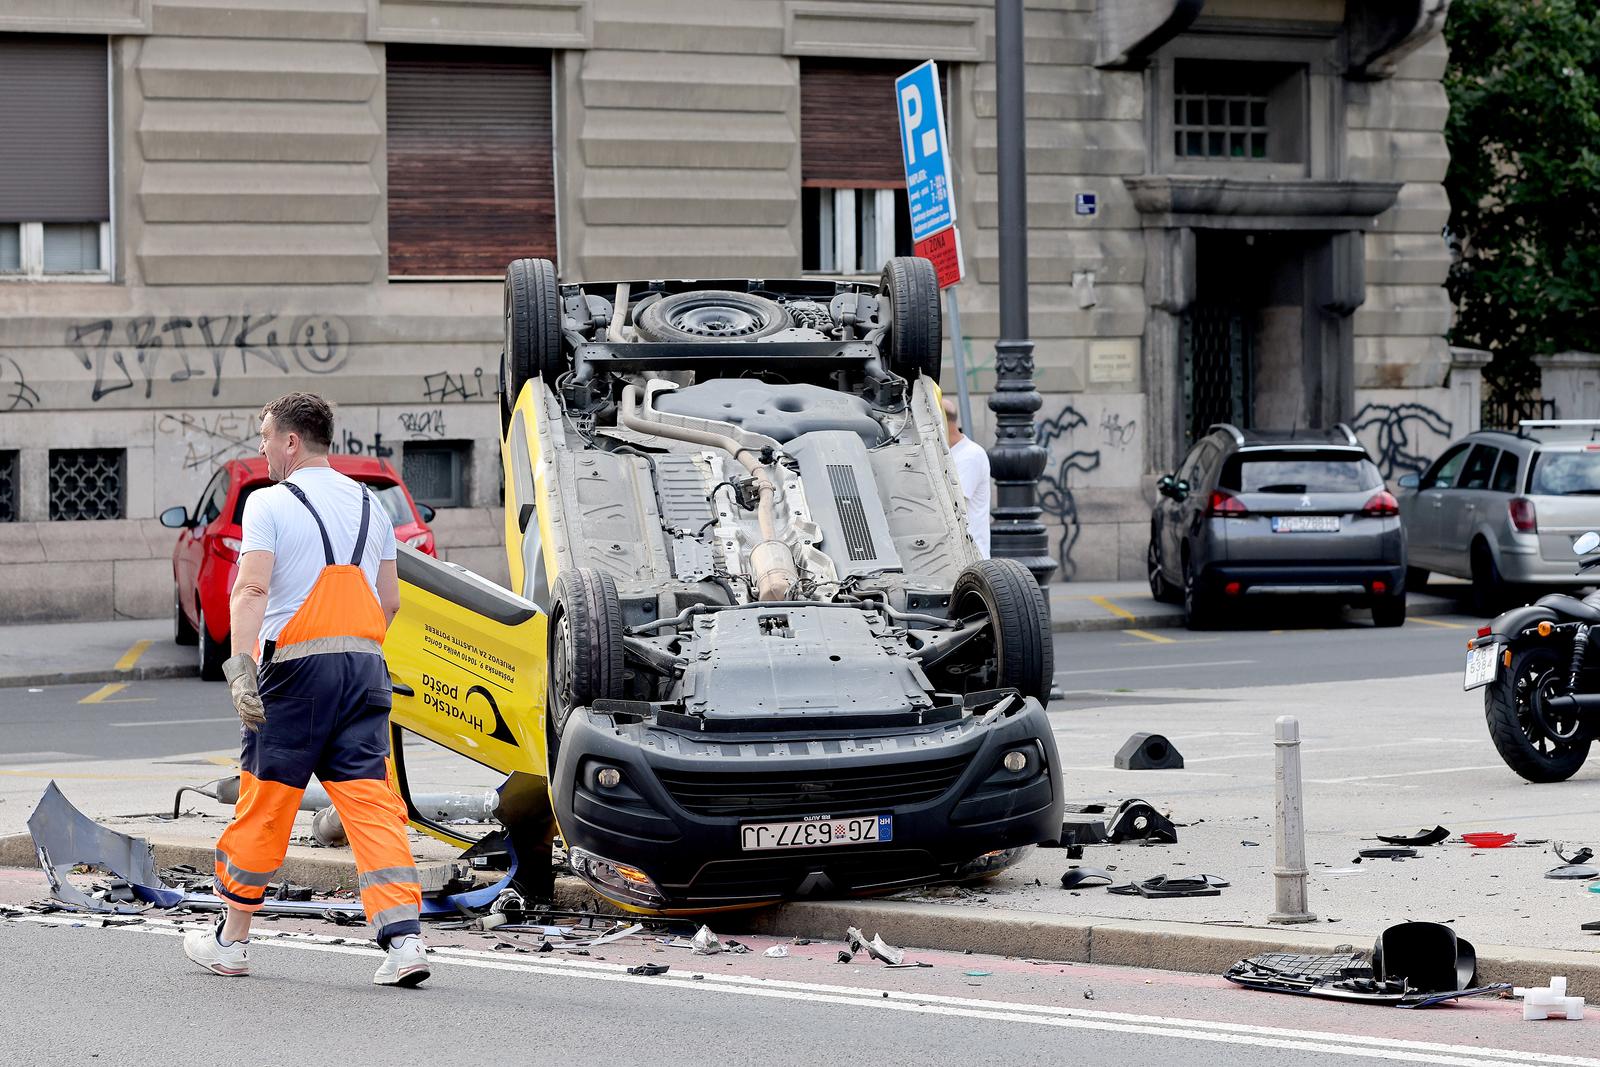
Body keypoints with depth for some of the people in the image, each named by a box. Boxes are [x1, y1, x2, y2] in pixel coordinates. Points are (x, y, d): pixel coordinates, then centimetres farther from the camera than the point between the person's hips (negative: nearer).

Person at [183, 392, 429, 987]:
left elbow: (252, 589, -17)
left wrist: (240, 664, -23)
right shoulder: (370, 505, 14)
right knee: (372, 802, 0)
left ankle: (231, 940, 19)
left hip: (296, 668, -5)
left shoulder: (269, 503, -4)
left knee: (263, 804, 6)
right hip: (366, 666, 5)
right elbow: (390, 601, 17)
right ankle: (404, 940, -12)